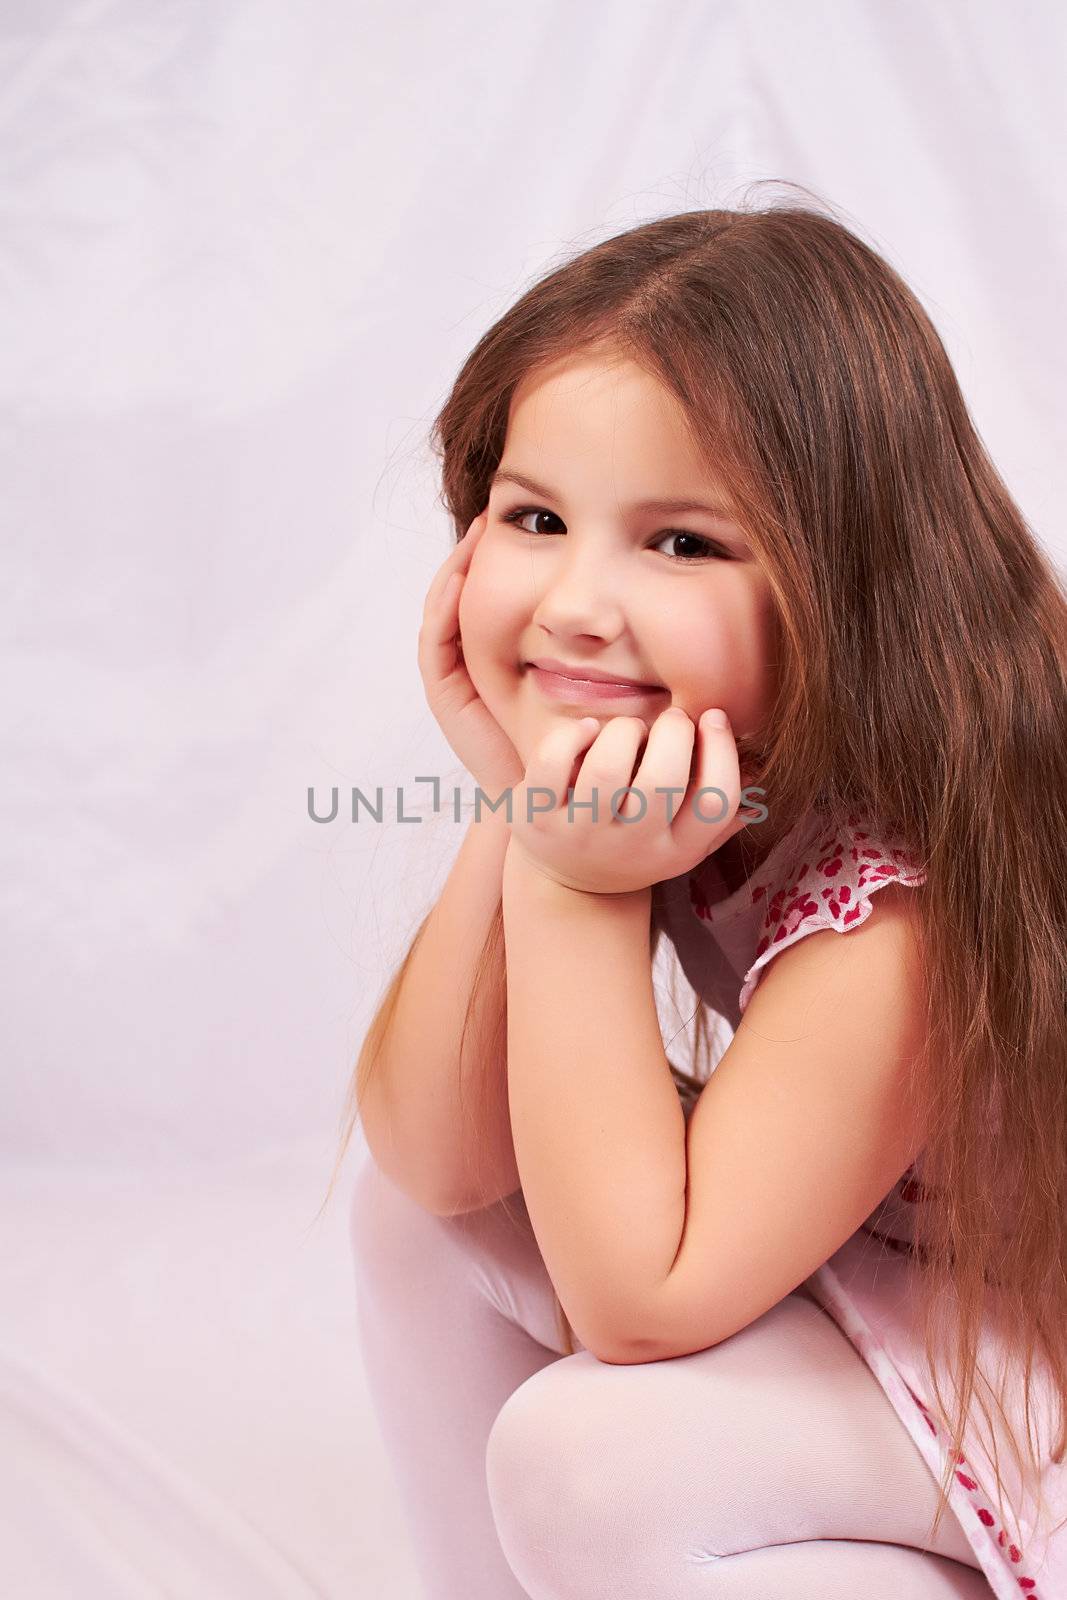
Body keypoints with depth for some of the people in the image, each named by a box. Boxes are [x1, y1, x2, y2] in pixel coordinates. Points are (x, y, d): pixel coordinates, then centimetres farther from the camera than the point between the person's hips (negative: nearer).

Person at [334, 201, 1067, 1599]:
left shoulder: (907, 896, -33)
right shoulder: (640, 778, -12)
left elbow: (633, 1303, -30)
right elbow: (435, 1154, -14)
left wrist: (574, 891, -34)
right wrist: (512, 817, -26)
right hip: (819, 1270, 7)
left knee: (587, 1454, -26)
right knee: (414, 1205, -4)